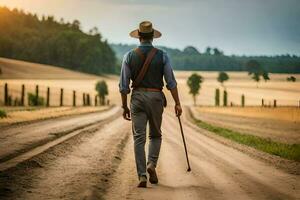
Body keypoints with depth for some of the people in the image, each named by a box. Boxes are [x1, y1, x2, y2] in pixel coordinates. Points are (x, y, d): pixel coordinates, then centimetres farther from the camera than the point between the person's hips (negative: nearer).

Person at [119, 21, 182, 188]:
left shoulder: (130, 56, -1)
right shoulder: (162, 56, -3)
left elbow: (124, 85, 0)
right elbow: (171, 82, -5)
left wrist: (125, 106, 9)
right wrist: (177, 103, 1)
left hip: (137, 98, 0)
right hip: (156, 98, 0)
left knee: (139, 138, 2)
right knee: (156, 135, 18)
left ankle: (142, 176, -5)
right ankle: (151, 164, -4)